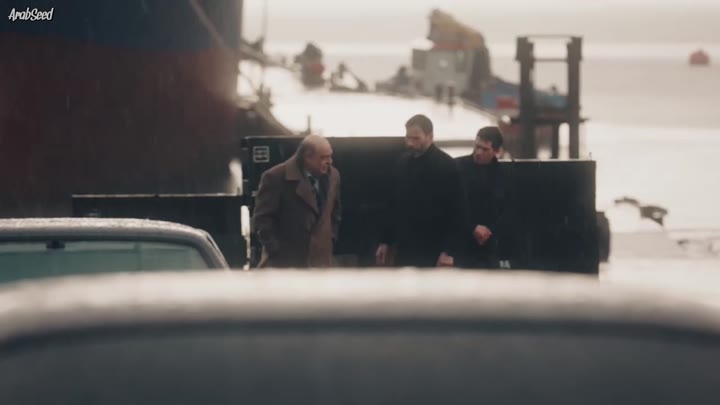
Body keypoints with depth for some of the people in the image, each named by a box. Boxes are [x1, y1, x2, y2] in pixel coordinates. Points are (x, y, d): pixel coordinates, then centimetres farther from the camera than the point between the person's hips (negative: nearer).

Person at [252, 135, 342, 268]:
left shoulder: (332, 176, 5)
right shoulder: (276, 177, -12)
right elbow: (262, 218, -10)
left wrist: (330, 240, 11)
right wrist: (276, 250, -11)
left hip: (319, 261, 5)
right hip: (284, 262, -5)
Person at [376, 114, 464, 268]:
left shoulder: (446, 166, -9)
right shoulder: (403, 163, 10)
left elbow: (455, 212, -11)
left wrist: (449, 251, -17)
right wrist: (385, 241, 14)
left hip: (432, 251, -6)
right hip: (405, 249, 6)